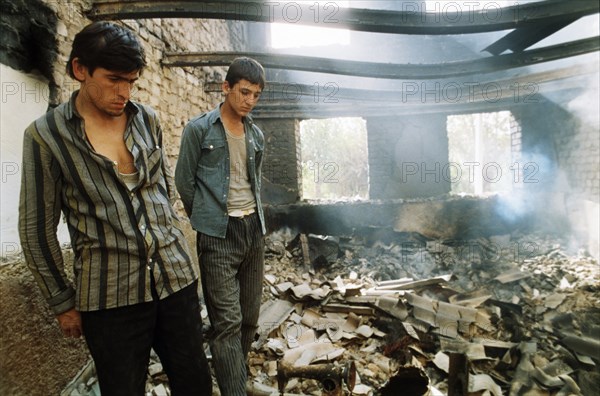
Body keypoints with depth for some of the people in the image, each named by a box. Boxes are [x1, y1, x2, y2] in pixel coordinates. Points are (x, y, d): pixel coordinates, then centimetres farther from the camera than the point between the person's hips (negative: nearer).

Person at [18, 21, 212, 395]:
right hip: (110, 297, -3)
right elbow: (37, 229, -1)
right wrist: (63, 302, 4)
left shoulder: (147, 119, 3)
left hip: (177, 277, 3)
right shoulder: (46, 135, -6)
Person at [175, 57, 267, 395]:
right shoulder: (199, 129, -4)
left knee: (250, 316, 13)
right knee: (228, 321, -5)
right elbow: (185, 181, 1)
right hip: (218, 234, -5)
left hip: (254, 228, 6)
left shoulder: (257, 135, 11)